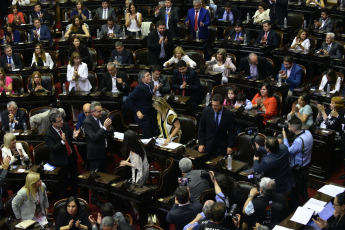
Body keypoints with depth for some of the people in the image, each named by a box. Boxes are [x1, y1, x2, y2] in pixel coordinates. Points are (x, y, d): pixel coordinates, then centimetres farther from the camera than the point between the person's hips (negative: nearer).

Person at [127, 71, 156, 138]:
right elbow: (129, 99, -20)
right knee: (148, 137, -6)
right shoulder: (140, 88, -18)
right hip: (143, 116, -9)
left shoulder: (148, 86, 9)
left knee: (153, 136, 13)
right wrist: (137, 111, -19)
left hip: (149, 115, 9)